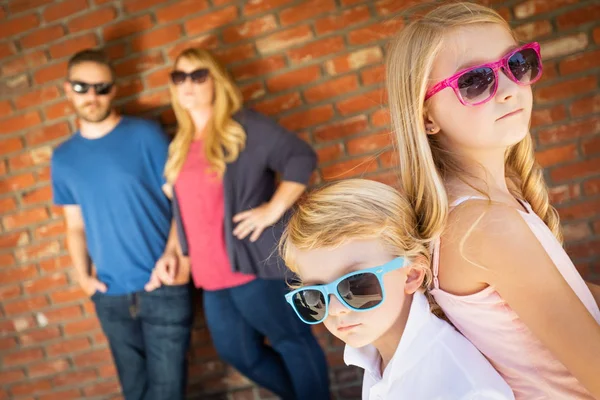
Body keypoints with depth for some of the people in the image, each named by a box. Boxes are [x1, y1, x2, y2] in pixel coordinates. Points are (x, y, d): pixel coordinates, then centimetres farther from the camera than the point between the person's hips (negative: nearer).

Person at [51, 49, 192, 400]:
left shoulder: (145, 135, -4)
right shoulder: (63, 158, 8)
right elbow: (76, 226, 15)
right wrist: (83, 275, 1)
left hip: (163, 287, -3)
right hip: (110, 296, 4)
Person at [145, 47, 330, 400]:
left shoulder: (243, 126, -6)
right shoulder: (180, 146, 14)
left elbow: (302, 157, -13)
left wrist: (274, 209, -17)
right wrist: (172, 253, 13)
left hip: (255, 263, -8)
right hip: (210, 275, 8)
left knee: (294, 341, 2)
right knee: (240, 353, 18)